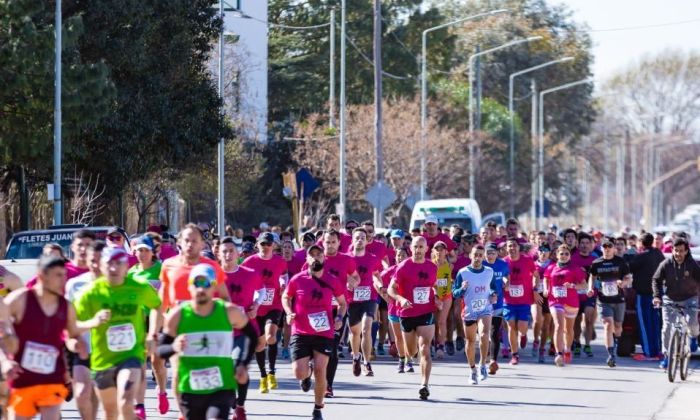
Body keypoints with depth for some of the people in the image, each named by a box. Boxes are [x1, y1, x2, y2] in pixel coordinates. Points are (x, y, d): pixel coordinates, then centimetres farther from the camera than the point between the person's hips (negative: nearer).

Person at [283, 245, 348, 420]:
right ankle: (307, 375, 32)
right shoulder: (297, 280, -4)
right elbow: (285, 297, 13)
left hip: (324, 333, 0)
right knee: (300, 373, -9)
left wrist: (339, 317, -5)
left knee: (320, 371, -6)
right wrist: (289, 313, -5)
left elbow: (342, 303, 13)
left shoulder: (332, 281, -1)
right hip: (301, 333, 0)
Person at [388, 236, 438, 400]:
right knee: (411, 351, 15)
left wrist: (436, 299, 1)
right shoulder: (403, 267, -7)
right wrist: (401, 299, -27)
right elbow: (391, 288, -8)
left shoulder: (432, 267, 4)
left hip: (426, 313, 0)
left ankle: (425, 384, -19)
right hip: (407, 313, 0)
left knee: (425, 349, -14)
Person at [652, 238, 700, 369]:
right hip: (670, 300, 1)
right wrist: (657, 296, -15)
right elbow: (656, 280, -2)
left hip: (689, 299, -1)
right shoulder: (666, 264, -10)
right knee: (667, 328, -7)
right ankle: (666, 356, 5)